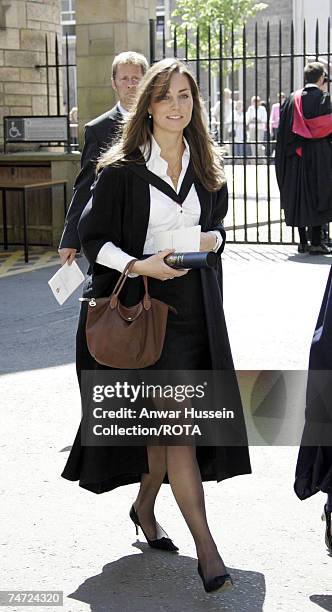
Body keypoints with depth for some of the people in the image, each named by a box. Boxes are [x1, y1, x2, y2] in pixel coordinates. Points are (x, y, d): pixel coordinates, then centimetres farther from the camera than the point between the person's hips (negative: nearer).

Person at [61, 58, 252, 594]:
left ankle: (145, 507, 35)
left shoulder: (206, 168, 9)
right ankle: (205, 547, -6)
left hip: (195, 305, 5)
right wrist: (140, 265, -19)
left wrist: (212, 240, -2)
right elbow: (92, 237, -5)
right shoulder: (121, 170, -6)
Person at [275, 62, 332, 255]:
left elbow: (285, 131, 8)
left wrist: (290, 153, 14)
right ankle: (316, 242, -3)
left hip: (296, 157, 5)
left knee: (299, 197, 9)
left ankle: (303, 241, 12)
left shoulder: (292, 99, 7)